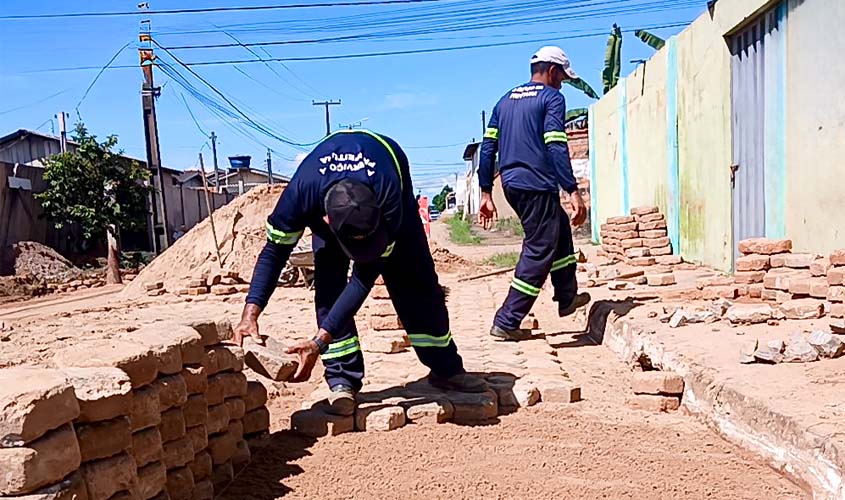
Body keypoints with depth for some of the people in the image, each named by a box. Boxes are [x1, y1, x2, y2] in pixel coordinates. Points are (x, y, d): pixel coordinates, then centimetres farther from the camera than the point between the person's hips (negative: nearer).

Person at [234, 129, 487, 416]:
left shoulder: (388, 201, -46)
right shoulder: (300, 194, -44)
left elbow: (364, 279, -40)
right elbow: (275, 251, -27)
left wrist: (319, 342, -43)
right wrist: (250, 313, -39)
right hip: (326, 191, 1)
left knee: (415, 279, -5)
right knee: (329, 283, -17)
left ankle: (446, 369, 10)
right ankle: (342, 380, -9)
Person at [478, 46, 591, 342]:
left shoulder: (506, 100, 17)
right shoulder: (551, 97, -4)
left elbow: (488, 147, 12)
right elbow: (556, 147, -17)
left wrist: (486, 192, 14)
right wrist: (573, 191, -19)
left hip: (511, 184, 8)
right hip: (538, 185, -8)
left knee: (560, 230, 26)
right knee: (539, 252, -1)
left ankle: (567, 298, 35)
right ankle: (506, 323, -1)